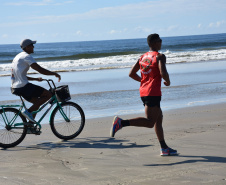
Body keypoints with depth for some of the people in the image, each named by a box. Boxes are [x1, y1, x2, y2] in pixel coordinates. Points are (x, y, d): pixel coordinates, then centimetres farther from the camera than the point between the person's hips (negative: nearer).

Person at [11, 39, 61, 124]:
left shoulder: (18, 57, 22)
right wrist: (55, 74, -6)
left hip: (15, 88, 10)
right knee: (48, 94, -7)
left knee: (37, 101, 21)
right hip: (23, 87, -10)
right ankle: (28, 112, -10)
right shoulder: (26, 56, -10)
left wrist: (36, 79, 27)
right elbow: (40, 70, -17)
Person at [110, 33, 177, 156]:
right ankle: (121, 123, -29)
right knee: (150, 122, -13)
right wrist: (167, 81, -1)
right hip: (153, 93, -9)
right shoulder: (160, 56, -7)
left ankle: (164, 148, 20)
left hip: (143, 91, 9)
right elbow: (163, 73, -22)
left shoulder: (143, 57, 16)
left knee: (159, 118, 18)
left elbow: (131, 74, 14)